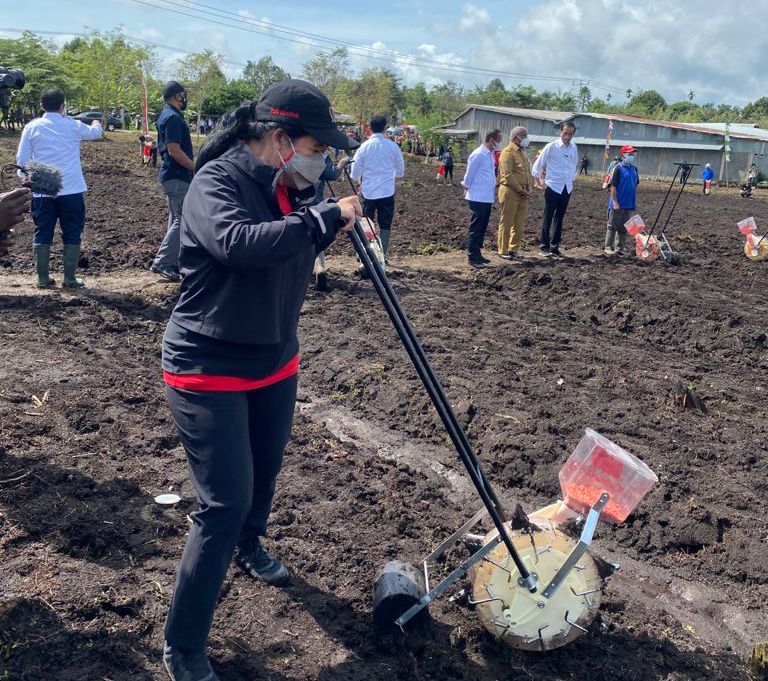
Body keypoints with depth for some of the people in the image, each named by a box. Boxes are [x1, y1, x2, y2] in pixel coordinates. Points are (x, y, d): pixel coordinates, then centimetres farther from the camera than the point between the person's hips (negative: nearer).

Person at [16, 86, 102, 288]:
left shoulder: (32, 127, 0)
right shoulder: (73, 126, -1)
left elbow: (21, 160, 0)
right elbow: (95, 132, 20)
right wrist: (96, 124, 43)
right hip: (71, 189, -1)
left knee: (42, 234, 9)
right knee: (72, 234, 7)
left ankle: (42, 278, 11)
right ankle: (69, 278, 7)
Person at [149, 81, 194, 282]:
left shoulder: (166, 115, 17)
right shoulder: (173, 118, -16)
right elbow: (175, 151, -22)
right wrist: (197, 168, -17)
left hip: (172, 176, 11)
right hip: (178, 176, -11)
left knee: (176, 220, 14)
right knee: (183, 220, -10)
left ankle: (175, 263, 19)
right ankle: (161, 262, -10)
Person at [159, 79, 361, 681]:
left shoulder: (290, 187, 3)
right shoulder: (217, 181, -20)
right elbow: (238, 243, -40)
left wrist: (342, 224, -3)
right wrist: (325, 217, -33)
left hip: (275, 361, 8)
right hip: (208, 369, -8)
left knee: (265, 469, 24)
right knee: (225, 502, -8)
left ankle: (249, 547, 56)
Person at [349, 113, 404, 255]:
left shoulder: (364, 146, -5)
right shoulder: (392, 146, -4)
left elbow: (355, 170, 2)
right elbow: (400, 170, 6)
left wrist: (357, 180, 23)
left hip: (368, 191, 0)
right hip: (387, 191, 0)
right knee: (385, 225, 7)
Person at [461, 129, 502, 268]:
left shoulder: (490, 154, 12)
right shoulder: (478, 155, -16)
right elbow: (469, 175, -10)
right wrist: (467, 188, 2)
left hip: (487, 198, 9)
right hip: (477, 198, -9)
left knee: (482, 228, 14)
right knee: (475, 228, -4)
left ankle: (477, 254, 23)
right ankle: (472, 257, 0)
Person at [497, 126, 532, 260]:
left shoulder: (523, 152, 17)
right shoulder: (508, 152, -10)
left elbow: (528, 172, 19)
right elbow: (508, 175, -17)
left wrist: (528, 189, 4)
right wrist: (521, 190, -16)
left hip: (523, 194, 8)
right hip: (510, 192, -8)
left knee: (520, 224, 10)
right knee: (506, 223, -2)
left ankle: (513, 249, 20)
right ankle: (502, 251, 5)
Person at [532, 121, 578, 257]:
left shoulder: (573, 148, 6)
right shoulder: (551, 147, -8)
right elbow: (538, 164, -2)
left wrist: (571, 178, 16)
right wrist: (537, 181, -1)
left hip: (567, 188, 5)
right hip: (553, 186, -5)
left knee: (559, 217, 9)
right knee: (548, 217, 0)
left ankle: (554, 246, 15)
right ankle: (544, 245, 8)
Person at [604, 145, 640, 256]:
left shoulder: (634, 169, 10)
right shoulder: (619, 168, -9)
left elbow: (635, 186, 17)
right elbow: (613, 186, -12)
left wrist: (635, 202, 15)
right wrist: (615, 202, -16)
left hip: (629, 205, 6)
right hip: (618, 204, -6)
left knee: (624, 228, 10)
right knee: (612, 226, 1)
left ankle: (619, 248, 17)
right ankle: (608, 248, 6)